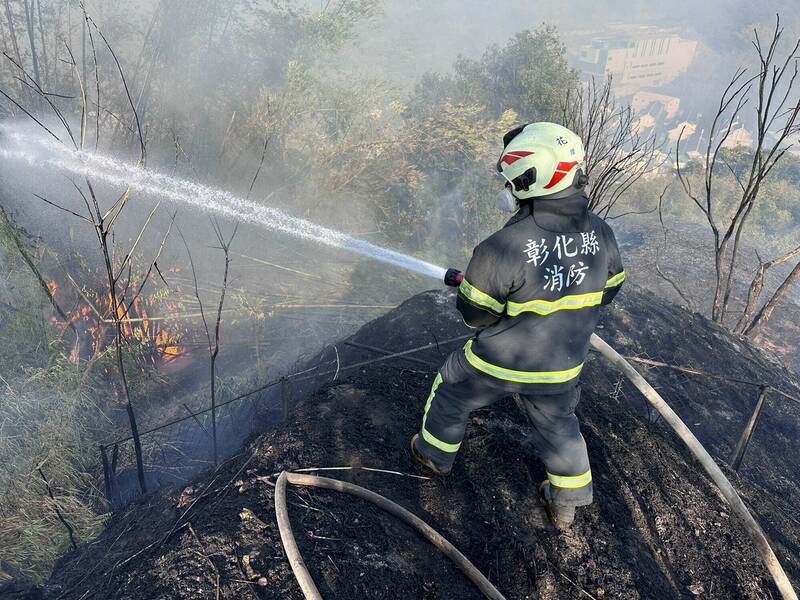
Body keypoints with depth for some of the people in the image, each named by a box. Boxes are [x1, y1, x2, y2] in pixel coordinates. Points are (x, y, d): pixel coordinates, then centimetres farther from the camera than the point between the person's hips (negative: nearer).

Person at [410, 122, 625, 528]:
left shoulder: (505, 246, -32)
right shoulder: (600, 234, -13)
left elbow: (475, 313, -20)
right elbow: (607, 291, 3)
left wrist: (466, 285, 2)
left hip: (498, 363, -4)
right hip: (562, 366, 4)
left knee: (451, 394, 25)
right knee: (558, 424, 29)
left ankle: (435, 454, 49)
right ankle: (567, 504, 44)